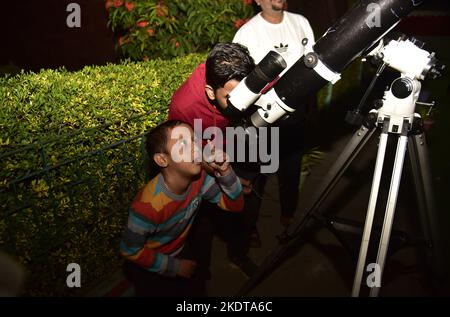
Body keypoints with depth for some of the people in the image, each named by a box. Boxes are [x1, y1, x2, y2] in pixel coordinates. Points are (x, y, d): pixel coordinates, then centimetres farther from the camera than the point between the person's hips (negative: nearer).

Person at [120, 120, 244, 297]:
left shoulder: (198, 178, -21)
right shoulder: (148, 205, -37)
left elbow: (235, 205, -15)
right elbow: (130, 251, -23)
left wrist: (224, 171, -34)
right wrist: (174, 267, -14)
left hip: (182, 251, 5)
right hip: (150, 266, -5)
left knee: (198, 291, 18)